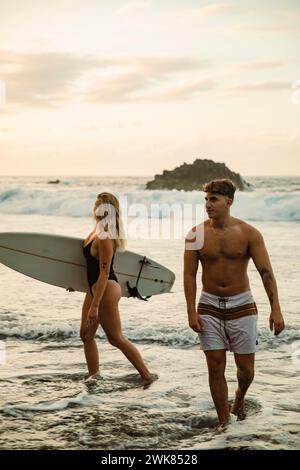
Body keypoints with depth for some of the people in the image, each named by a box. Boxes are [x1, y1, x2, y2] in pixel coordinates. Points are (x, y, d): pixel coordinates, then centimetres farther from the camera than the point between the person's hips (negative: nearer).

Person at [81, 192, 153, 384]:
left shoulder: (104, 238, -23)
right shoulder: (98, 230, 6)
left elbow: (104, 274, -24)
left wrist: (95, 306, -24)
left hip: (106, 289, -10)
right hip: (95, 288, 10)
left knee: (116, 338, -1)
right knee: (86, 334, 12)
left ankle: (147, 376, 8)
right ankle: (94, 375, 21)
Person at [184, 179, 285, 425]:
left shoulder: (249, 233, -7)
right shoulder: (196, 234, -4)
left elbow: (266, 272, -10)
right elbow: (189, 275, -2)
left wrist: (276, 309, -17)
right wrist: (191, 312, -9)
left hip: (242, 306, 0)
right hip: (209, 307, 1)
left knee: (246, 369, 5)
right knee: (216, 368, 2)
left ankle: (239, 397, 39)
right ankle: (224, 423, 15)